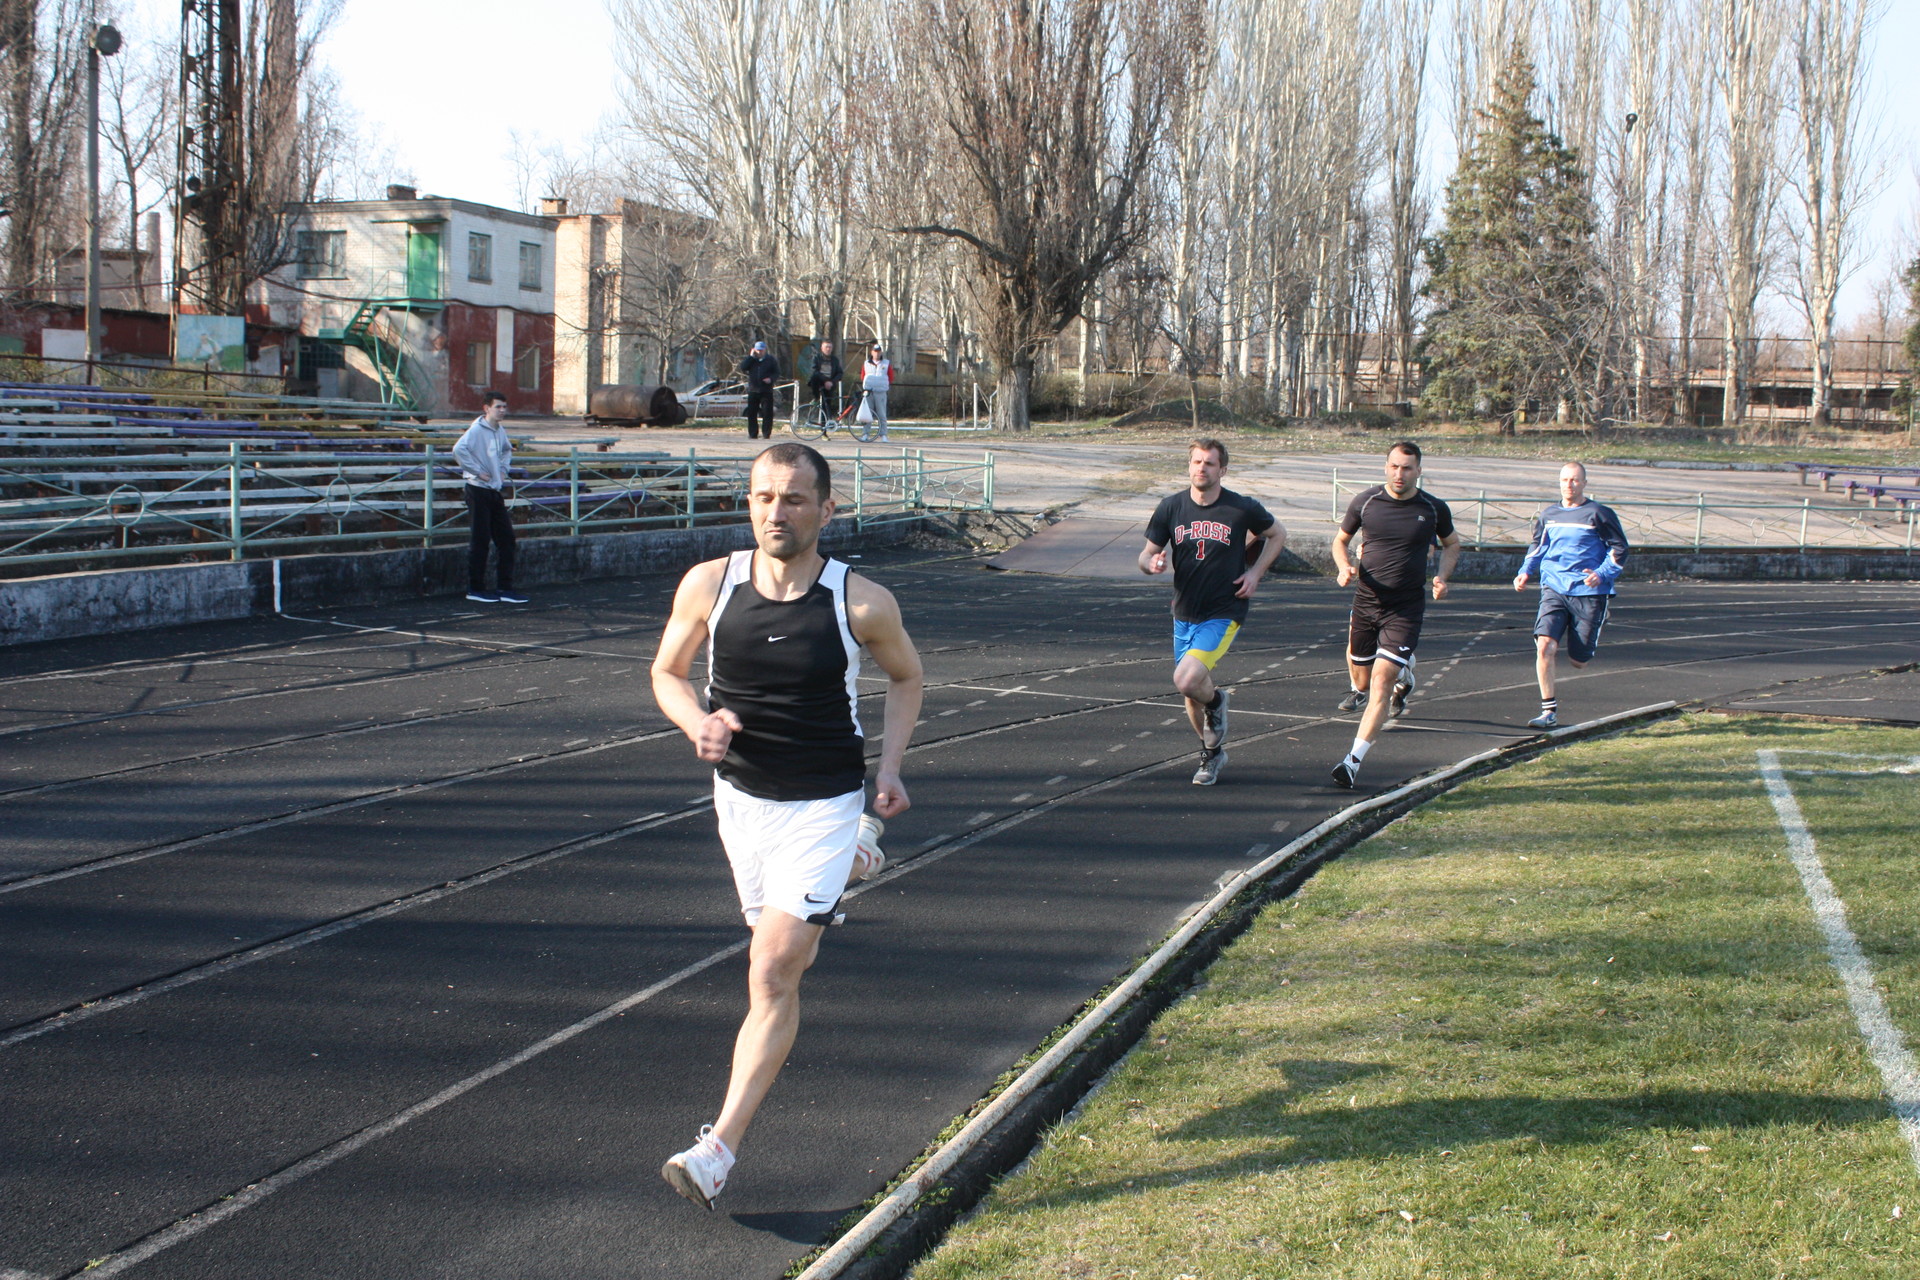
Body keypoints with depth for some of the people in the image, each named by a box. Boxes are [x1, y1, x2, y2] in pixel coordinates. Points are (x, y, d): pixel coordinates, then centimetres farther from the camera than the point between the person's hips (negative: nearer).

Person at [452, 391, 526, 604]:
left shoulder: (500, 431, 12)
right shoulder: (476, 429, -13)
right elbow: (459, 449, -28)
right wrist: (477, 472, -21)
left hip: (496, 490, 8)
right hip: (478, 490, -8)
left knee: (506, 538, 7)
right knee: (479, 540, -3)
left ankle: (505, 588, 12)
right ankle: (475, 589, 6)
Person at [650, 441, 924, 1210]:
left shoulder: (862, 605, -15)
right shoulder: (708, 586, -10)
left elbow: (906, 676, 5)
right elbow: (666, 672, 5)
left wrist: (889, 768, -7)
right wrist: (697, 723, -16)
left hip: (823, 806, -4)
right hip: (739, 794, 4)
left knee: (773, 971, -14)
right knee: (784, 958, 21)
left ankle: (718, 1150, -10)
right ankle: (849, 865, 55)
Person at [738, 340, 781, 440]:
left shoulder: (771, 360, 6)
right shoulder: (751, 360, 12)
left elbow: (777, 373, 5)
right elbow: (743, 368, -3)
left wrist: (771, 378, -14)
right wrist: (751, 357, -6)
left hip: (766, 391, -2)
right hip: (753, 391, 2)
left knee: (767, 413, -6)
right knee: (751, 413, 2)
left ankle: (767, 433, 0)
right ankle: (753, 433, 8)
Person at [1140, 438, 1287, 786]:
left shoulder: (1242, 508, -8)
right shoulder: (1171, 506, -2)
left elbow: (1277, 535, 9)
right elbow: (1147, 554, 3)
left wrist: (1255, 573, -4)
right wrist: (1152, 563, -21)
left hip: (1224, 614, -4)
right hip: (1184, 613, 4)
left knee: (1187, 680, -23)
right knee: (1190, 693, 12)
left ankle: (1216, 701, 12)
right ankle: (1212, 751, 38)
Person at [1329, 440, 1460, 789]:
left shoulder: (1434, 509, -1)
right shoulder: (1365, 501, -1)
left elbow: (1452, 544, 18)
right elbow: (1341, 540, 13)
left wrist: (1442, 577, 0)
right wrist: (1345, 567, -8)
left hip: (1406, 608, -3)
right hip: (1366, 601, 3)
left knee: (1382, 681, -16)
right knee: (1362, 679, 11)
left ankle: (1354, 760, -16)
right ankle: (1403, 675, 48)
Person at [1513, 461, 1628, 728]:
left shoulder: (1599, 514, -2)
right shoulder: (1548, 516, 11)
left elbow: (1620, 549, 0)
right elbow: (1537, 546, 25)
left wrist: (1602, 574, -16)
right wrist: (1525, 572, 8)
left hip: (1588, 593, -3)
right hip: (1554, 589, 3)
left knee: (1578, 660, 3)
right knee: (1544, 645, -18)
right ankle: (1549, 711, -11)